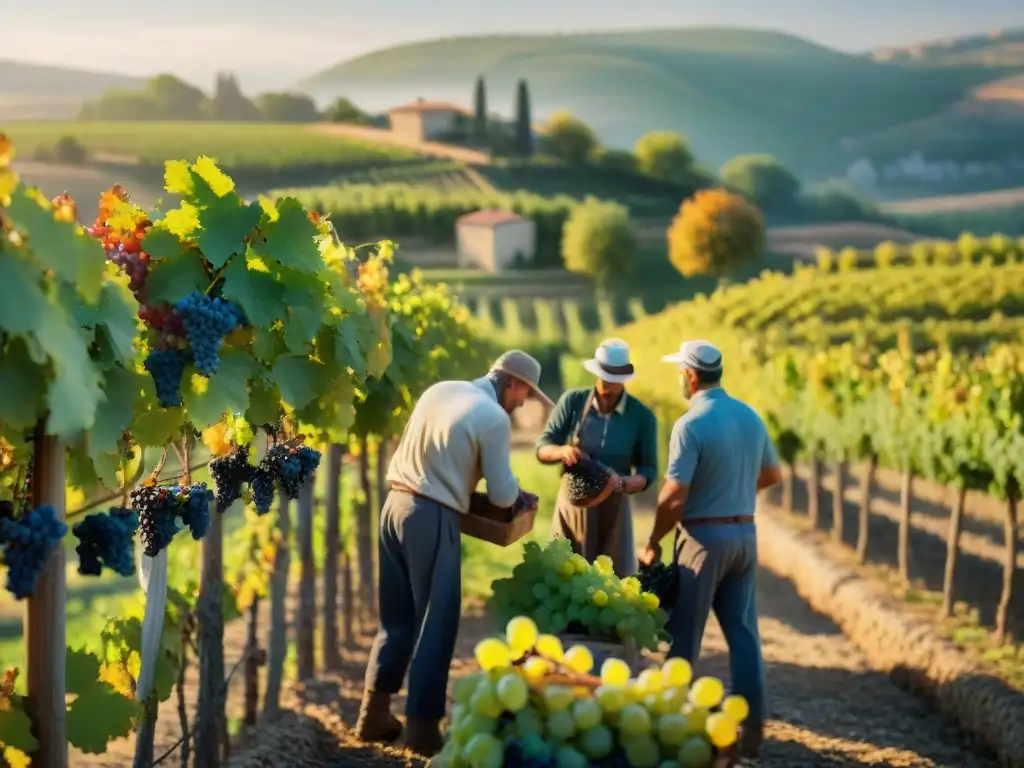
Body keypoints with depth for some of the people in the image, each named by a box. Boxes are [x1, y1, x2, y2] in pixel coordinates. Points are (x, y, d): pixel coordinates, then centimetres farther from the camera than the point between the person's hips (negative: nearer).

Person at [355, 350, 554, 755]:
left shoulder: (441, 389, 12)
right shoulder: (494, 418, -9)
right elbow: (503, 496, -8)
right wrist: (515, 489, 13)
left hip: (395, 503, 8)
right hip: (432, 517, -7)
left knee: (396, 618, 17)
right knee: (436, 623, 2)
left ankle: (375, 714, 20)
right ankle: (422, 725, 5)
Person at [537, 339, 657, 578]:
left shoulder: (642, 416, -6)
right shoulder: (572, 401, -5)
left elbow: (648, 468, -1)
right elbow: (542, 448, -2)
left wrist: (634, 482, -24)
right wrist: (562, 451, -25)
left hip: (613, 508, -1)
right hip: (572, 504, 1)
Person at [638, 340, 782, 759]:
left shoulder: (690, 425, -16)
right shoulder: (750, 416, 6)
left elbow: (674, 497, -20)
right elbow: (772, 474, 19)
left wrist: (652, 543, -6)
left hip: (704, 536, -6)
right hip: (744, 532, 6)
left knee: (684, 634, 5)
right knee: (743, 632, 9)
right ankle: (752, 726, 9)